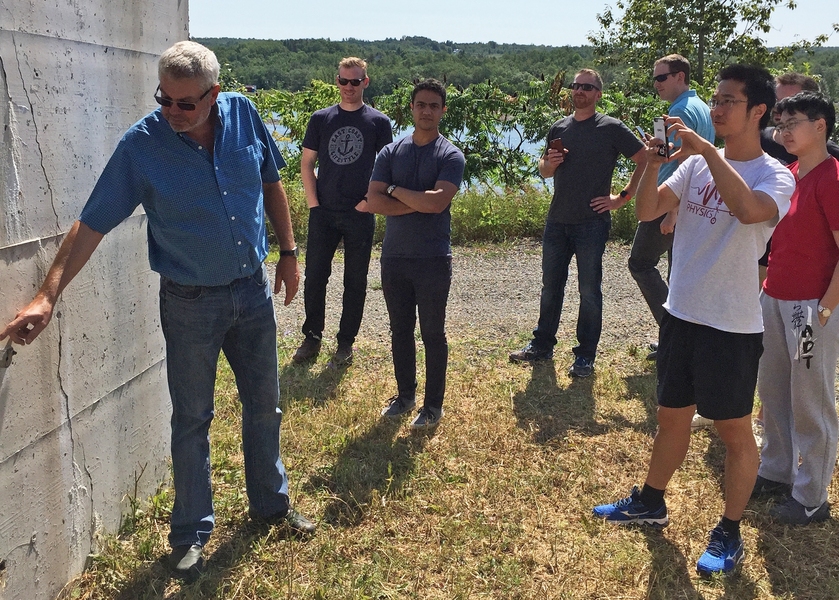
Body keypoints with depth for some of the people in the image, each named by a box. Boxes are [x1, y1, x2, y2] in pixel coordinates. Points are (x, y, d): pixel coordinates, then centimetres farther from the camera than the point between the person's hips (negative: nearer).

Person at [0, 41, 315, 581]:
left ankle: (272, 501, 39)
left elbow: (272, 184, 7)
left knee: (265, 405, 17)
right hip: (190, 303, -3)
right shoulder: (141, 145, -17)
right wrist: (48, 297, -21)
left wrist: (289, 252, 8)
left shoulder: (243, 114, -8)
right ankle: (191, 532, 27)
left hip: (254, 291, 4)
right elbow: (93, 224, -15)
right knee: (192, 420, 9)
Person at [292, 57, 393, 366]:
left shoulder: (378, 122, 2)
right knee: (314, 277, 5)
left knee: (355, 281, 6)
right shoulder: (321, 119, 7)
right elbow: (307, 164, 8)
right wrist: (313, 203, -1)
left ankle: (346, 342, 18)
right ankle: (312, 338, 19)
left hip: (361, 216, -1)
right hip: (323, 214, 2)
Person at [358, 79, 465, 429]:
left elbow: (438, 201, -22)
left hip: (433, 261, -4)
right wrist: (419, 203, -15)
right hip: (394, 258, 4)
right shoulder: (391, 153, 5)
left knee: (433, 333, 6)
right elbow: (373, 201, -7)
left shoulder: (451, 156, -5)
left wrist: (394, 191, -10)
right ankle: (405, 395, 31)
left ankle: (433, 405, 19)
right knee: (400, 330, 14)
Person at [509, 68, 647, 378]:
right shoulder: (559, 128, 11)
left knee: (589, 290, 3)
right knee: (551, 286, 13)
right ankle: (542, 344, 26)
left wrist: (623, 197, -8)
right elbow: (544, 171, 20)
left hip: (592, 222, -5)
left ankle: (585, 356, 12)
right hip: (557, 221, 5)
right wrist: (549, 163, -4)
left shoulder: (611, 128, -5)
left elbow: (645, 160, -5)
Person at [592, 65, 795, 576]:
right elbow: (647, 212, -1)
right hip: (681, 315, 6)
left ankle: (730, 534, 25)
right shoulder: (696, 165, 4)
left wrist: (706, 148, -30)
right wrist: (654, 163, -17)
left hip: (733, 327, -5)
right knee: (672, 416, 20)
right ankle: (651, 504, 39)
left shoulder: (775, 176, -11)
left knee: (735, 432, 8)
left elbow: (749, 209, -34)